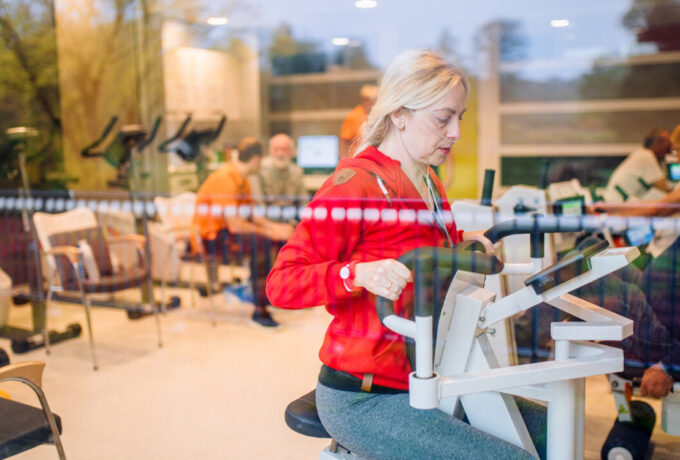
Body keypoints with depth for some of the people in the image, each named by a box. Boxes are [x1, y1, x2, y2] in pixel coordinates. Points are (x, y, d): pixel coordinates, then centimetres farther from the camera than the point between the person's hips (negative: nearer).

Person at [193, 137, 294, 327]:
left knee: (281, 235, 3)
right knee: (261, 242, -31)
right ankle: (260, 310, -26)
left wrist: (276, 227, -1)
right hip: (212, 238, -10)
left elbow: (250, 215, 12)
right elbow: (234, 226, -27)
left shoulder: (240, 178, 9)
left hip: (227, 231, 10)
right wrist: (269, 232, -21)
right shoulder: (225, 179, -22)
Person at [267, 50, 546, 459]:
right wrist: (358, 274, -36)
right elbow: (282, 283, -19)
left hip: (421, 383, 9)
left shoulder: (429, 182, 10)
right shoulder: (355, 183, -16)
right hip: (363, 399, -8)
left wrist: (462, 242, 9)